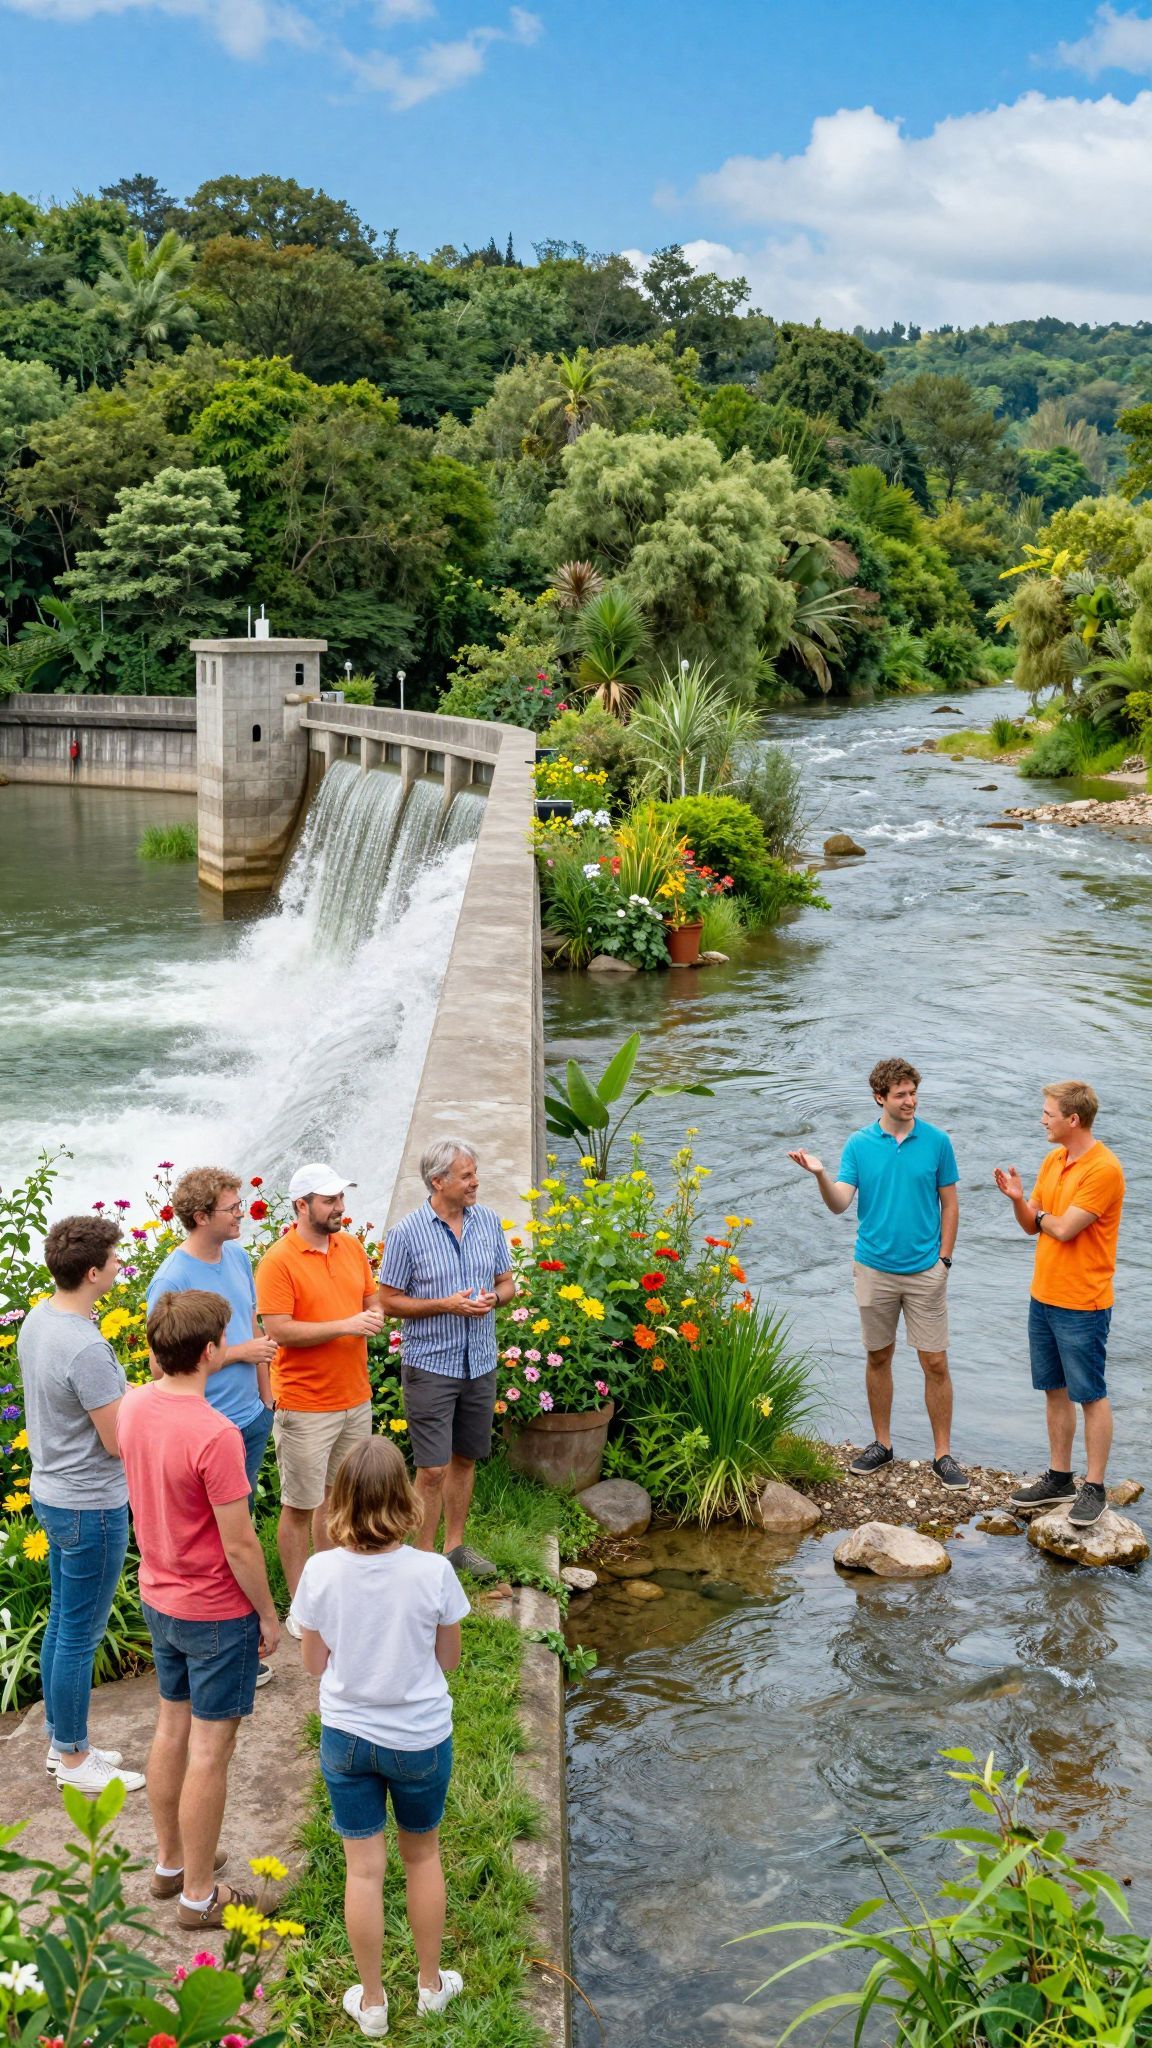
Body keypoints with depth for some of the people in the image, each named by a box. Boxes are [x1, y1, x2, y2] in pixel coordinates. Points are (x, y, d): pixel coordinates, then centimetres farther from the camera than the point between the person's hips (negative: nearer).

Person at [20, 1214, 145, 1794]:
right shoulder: (86, 1349, -29)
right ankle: (75, 1760, 20)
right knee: (80, 1637, 5)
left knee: (62, 1623, 21)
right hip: (90, 1507, -9)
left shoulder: (37, 1319, 0)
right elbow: (118, 1442, -23)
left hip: (52, 1494, 9)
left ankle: (61, 1740, 35)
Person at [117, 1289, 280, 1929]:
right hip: (217, 1612, -8)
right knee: (210, 1750, 6)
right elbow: (239, 1546, -22)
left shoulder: (132, 1407, -8)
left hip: (159, 1599, 8)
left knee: (172, 1726, 22)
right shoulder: (215, 1435, -31)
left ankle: (171, 1863, 39)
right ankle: (198, 1895, 20)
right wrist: (269, 1615, -10)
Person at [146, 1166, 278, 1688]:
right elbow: (163, 1365, -21)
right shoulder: (172, 1279, -21)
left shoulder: (237, 1256, 3)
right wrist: (239, 1352, -17)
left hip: (252, 1419, 7)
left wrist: (264, 1395, 12)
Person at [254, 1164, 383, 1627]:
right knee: (299, 1505, 5)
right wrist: (346, 1326, -23)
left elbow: (371, 1299, 16)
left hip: (356, 1399, 6)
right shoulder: (279, 1260, -16)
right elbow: (279, 1330, -21)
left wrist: (373, 1317, -8)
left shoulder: (352, 1247, 5)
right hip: (305, 1407, -6)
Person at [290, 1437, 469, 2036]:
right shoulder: (433, 1572, -22)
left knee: (363, 1868, 15)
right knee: (422, 1856, 22)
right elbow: (447, 1660, -7)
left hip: (346, 1737, 1)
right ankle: (431, 1983, 37)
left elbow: (314, 1664, -5)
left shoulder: (320, 1571, -18)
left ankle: (371, 2003, 29)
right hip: (421, 1738, 0)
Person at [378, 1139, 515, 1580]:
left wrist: (494, 1298, -13)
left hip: (480, 1363, 5)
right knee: (432, 1469, -4)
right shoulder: (406, 1233, -13)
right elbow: (388, 1301, -9)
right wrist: (447, 1304, -20)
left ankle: (455, 1544, 31)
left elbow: (507, 1282, 11)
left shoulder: (489, 1222, 2)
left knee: (464, 1459, 16)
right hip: (430, 1365, -5)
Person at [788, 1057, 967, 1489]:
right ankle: (882, 1444, 26)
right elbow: (839, 1204, -7)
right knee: (878, 1358, 12)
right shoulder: (859, 1144, -1)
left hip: (925, 1271, -1)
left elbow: (949, 1204, 3)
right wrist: (820, 1175, -27)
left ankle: (943, 1454, 9)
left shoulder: (937, 1141, -3)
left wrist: (944, 1260, -3)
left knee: (935, 1363, -1)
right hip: (875, 1270, 1)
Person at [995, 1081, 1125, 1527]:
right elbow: (1032, 1226, 10)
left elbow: (1063, 1229, -21)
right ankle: (1059, 1479, 25)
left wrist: (1040, 1211, -1)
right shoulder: (1053, 1160, 8)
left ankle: (1094, 1489, 9)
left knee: (1090, 1396, 2)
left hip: (1082, 1306, -8)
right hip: (1043, 1298, 8)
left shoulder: (1104, 1169, -19)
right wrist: (1017, 1199, -10)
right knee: (1055, 1391, 15)